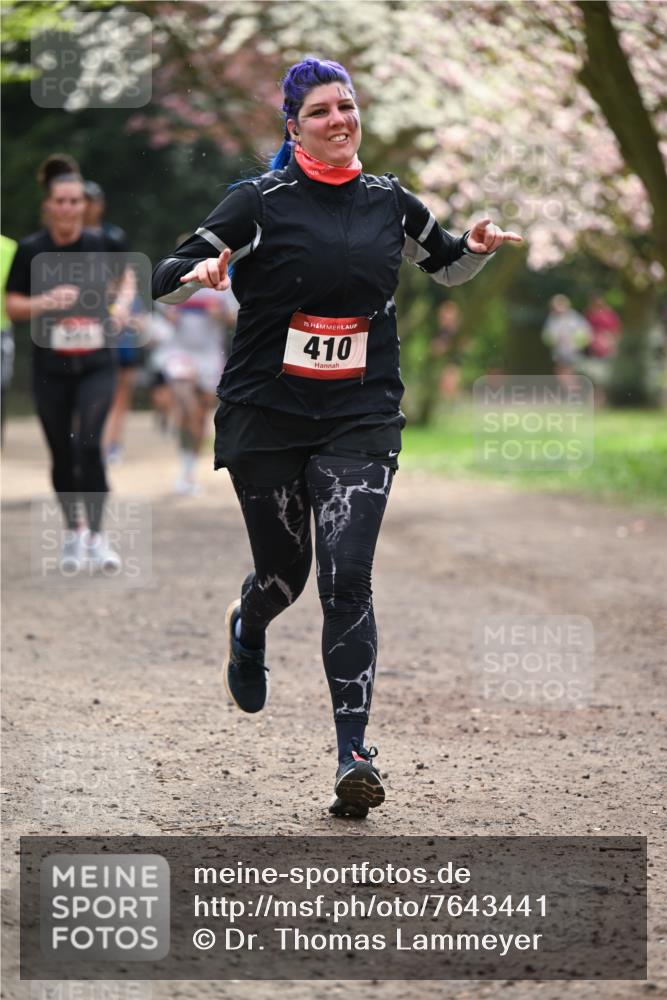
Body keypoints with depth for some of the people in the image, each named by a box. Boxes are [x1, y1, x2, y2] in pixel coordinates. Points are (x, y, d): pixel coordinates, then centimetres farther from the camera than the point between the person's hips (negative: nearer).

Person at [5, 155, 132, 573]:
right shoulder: (31, 250, -5)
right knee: (62, 454, 7)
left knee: (88, 444, -17)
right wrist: (45, 302, -20)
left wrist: (122, 303, -4)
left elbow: (126, 278, 16)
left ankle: (97, 537, -9)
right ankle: (72, 532, 27)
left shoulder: (102, 244, -2)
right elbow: (12, 305, -2)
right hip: (51, 369, 1)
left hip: (97, 364, -1)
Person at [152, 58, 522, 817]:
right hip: (265, 413, -1)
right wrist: (202, 272, -28)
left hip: (361, 415, 1)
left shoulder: (389, 201, 8)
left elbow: (447, 266, 26)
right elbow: (167, 281, -5)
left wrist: (478, 248, 3)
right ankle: (247, 627, 49)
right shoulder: (261, 203, -3)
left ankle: (354, 758, -10)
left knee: (347, 580, -11)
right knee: (284, 573, 9)